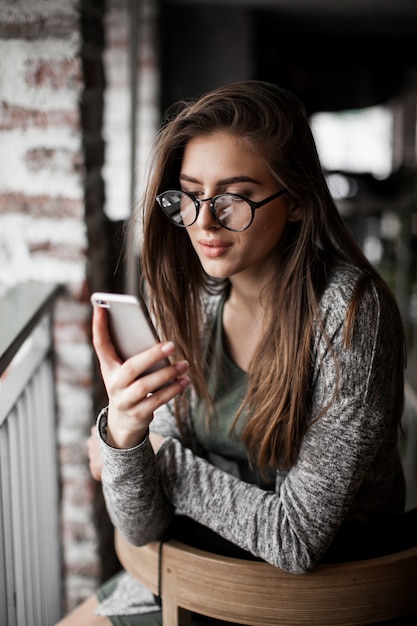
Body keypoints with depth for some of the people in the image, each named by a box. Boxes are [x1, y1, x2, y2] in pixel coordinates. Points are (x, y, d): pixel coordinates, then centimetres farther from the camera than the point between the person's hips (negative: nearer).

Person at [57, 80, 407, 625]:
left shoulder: (349, 312, -25)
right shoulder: (188, 300, -10)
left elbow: (297, 537, -23)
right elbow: (144, 527, -11)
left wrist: (159, 455, -16)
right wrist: (123, 435, -30)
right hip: (202, 570, 4)